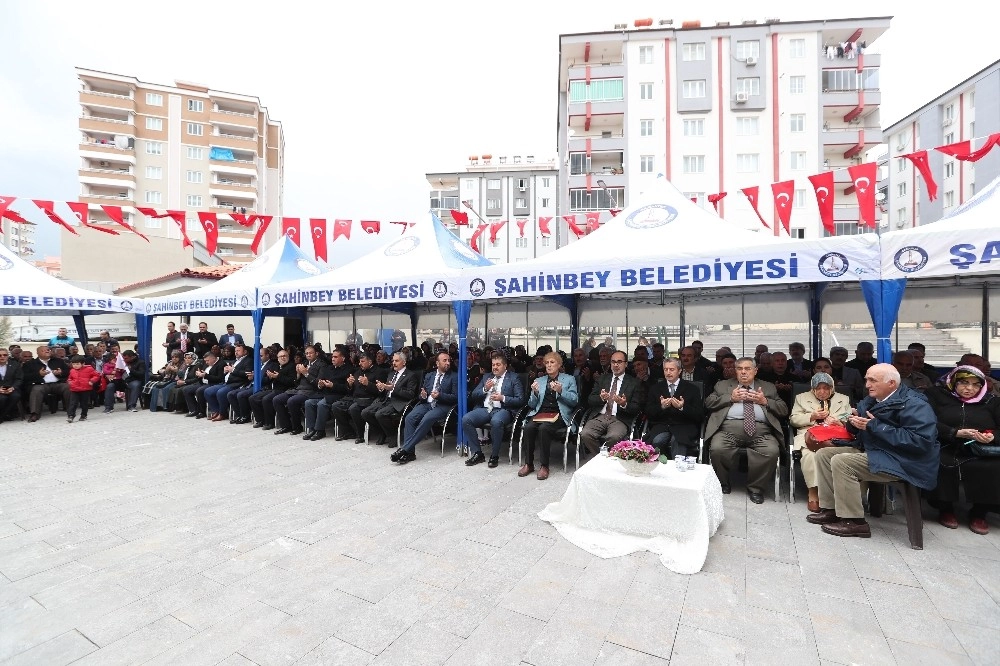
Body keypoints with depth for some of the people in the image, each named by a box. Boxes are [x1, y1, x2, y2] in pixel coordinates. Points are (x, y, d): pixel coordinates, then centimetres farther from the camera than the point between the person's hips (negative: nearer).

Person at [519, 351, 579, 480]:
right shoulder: (539, 380, 19)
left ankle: (544, 466, -20)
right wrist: (535, 392, -7)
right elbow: (531, 405, 14)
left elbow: (574, 401, 1)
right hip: (540, 413, 3)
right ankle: (528, 464, -13)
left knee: (544, 428, -32)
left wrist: (560, 391, -15)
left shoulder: (569, 379, 12)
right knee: (528, 427, -28)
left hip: (558, 415, -3)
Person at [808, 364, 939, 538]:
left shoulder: (913, 405, -15)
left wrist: (875, 426, -25)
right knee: (823, 454, 3)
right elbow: (857, 431, 19)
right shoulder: (872, 400, 11)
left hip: (900, 462, -10)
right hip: (870, 451, 10)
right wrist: (854, 421, -7)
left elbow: (921, 440, -27)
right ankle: (830, 509, 3)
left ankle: (854, 522, -14)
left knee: (841, 462, -25)